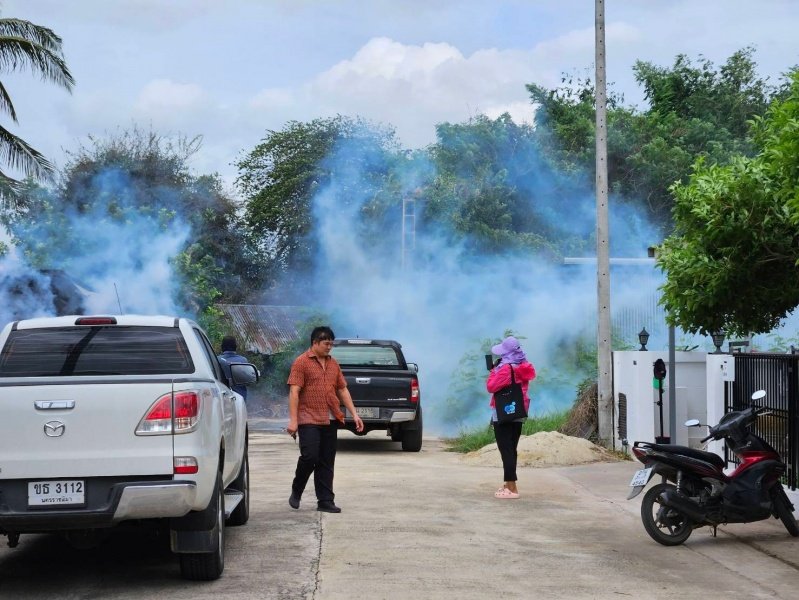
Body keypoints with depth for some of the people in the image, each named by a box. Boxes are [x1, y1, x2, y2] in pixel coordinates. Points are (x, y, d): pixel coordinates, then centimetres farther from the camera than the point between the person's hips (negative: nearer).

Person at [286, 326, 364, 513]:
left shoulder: (333, 364, 16)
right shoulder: (301, 362, -3)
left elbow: (343, 390, 19)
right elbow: (294, 392, -9)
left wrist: (354, 414, 10)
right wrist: (293, 420, -16)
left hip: (331, 420, 6)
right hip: (309, 420, -6)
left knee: (326, 463, 6)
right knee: (309, 457, -12)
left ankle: (325, 501, 9)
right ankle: (296, 492, 11)